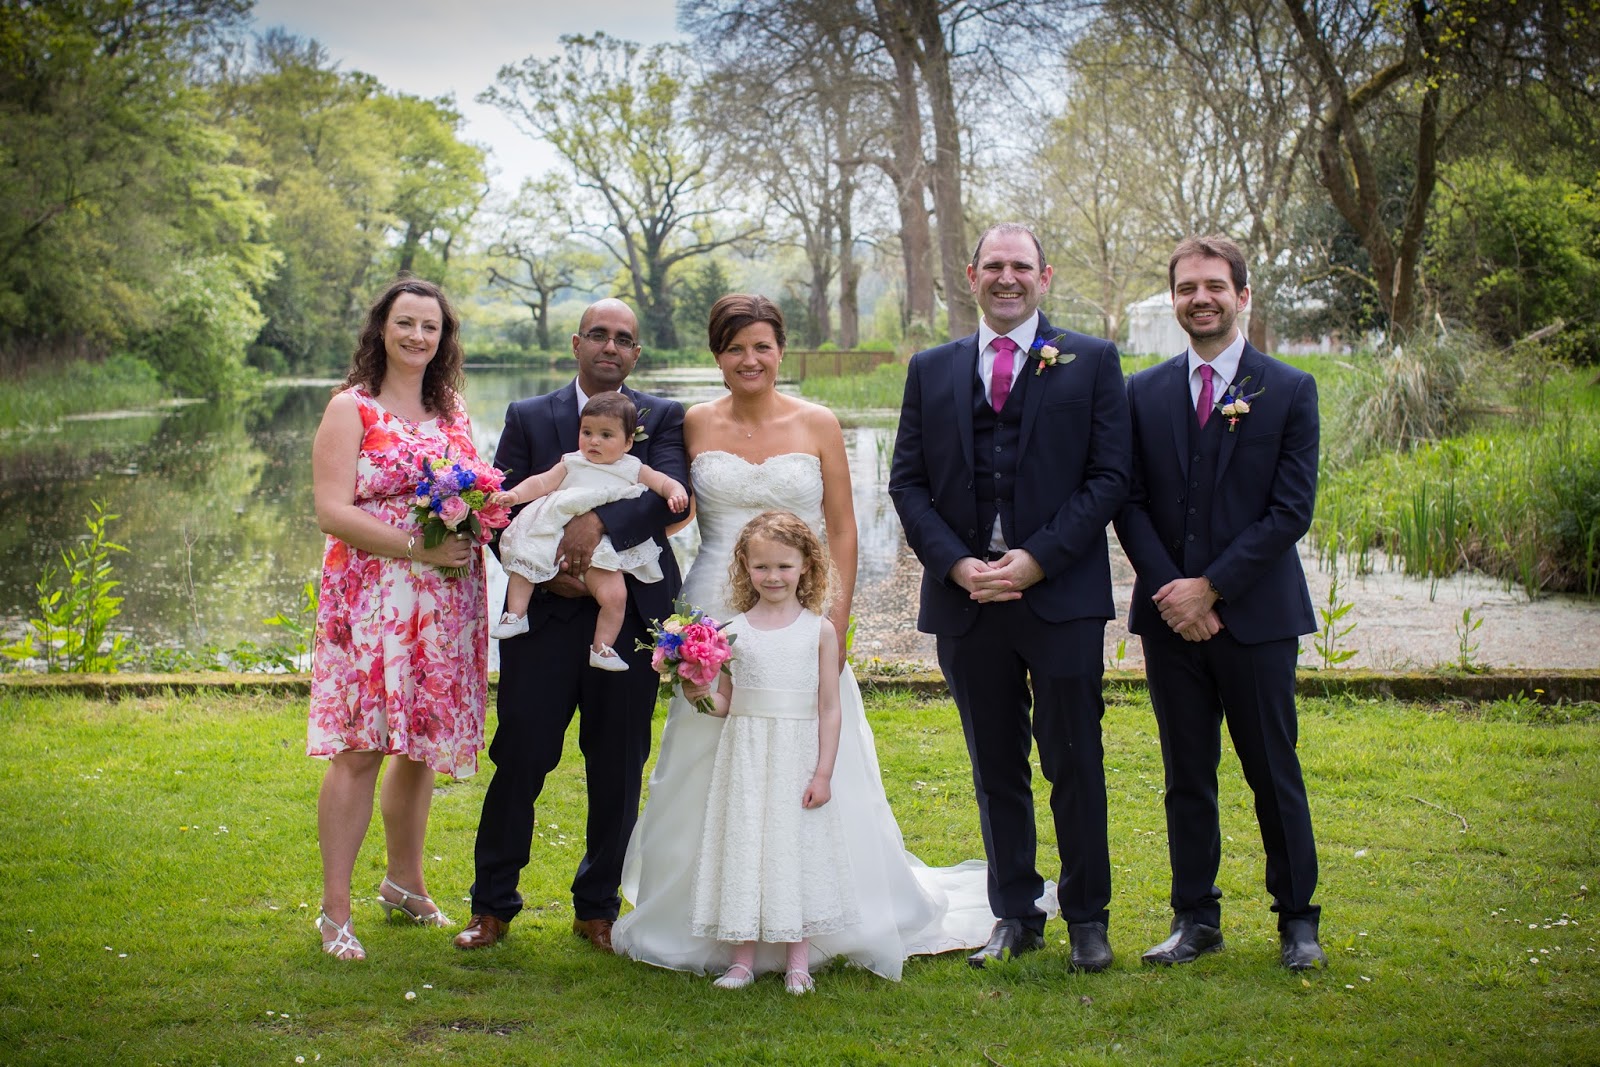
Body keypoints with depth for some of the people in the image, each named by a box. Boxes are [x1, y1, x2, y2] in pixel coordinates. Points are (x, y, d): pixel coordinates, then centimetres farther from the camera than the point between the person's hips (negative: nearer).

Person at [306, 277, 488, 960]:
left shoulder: (452, 410, 14)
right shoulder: (351, 408, -3)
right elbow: (331, 511, -11)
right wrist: (419, 549, -19)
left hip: (444, 603, 5)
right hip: (370, 593, -5)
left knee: (422, 746, 11)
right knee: (359, 750, -7)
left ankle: (405, 883, 28)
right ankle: (335, 910, 0)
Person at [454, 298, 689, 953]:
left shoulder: (662, 419, 7)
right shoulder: (527, 418, 10)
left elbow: (673, 492, -12)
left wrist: (600, 521, -26)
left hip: (631, 617, 0)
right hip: (547, 613, 0)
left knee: (618, 771, 7)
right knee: (519, 760, 0)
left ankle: (598, 909, 22)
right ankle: (493, 905, 14)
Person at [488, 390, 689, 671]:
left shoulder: (634, 470, 10)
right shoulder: (571, 464, 12)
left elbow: (664, 482, 6)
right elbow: (541, 483, 4)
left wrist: (676, 493, -17)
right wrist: (515, 494, -13)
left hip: (601, 553, -2)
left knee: (616, 594, -20)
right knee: (524, 559, -15)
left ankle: (601, 648, -6)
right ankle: (515, 614, -3)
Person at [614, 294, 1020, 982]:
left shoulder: (817, 426, 1)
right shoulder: (695, 426, 4)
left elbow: (842, 530, 2)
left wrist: (839, 618, -6)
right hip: (714, 614, 1)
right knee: (709, 773, 5)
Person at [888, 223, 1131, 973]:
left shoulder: (1091, 362, 4)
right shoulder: (931, 370, 11)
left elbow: (1109, 477, -3)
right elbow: (908, 483, 7)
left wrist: (1038, 559, -13)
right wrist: (956, 565, -8)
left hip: (1061, 594, -2)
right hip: (965, 599, 3)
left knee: (1074, 763, 3)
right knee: (995, 768, 10)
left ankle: (1087, 917, 16)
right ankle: (1015, 915, 22)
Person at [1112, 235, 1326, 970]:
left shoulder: (1290, 391, 0)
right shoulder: (1144, 393, 7)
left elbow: (1291, 510, -6)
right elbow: (1130, 504, 4)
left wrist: (1210, 587, -13)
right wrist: (1171, 592, -9)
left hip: (1257, 614, -2)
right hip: (1171, 615, 2)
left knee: (1274, 773, 5)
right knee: (1186, 777, 8)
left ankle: (1297, 918, 18)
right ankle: (1195, 918, 18)